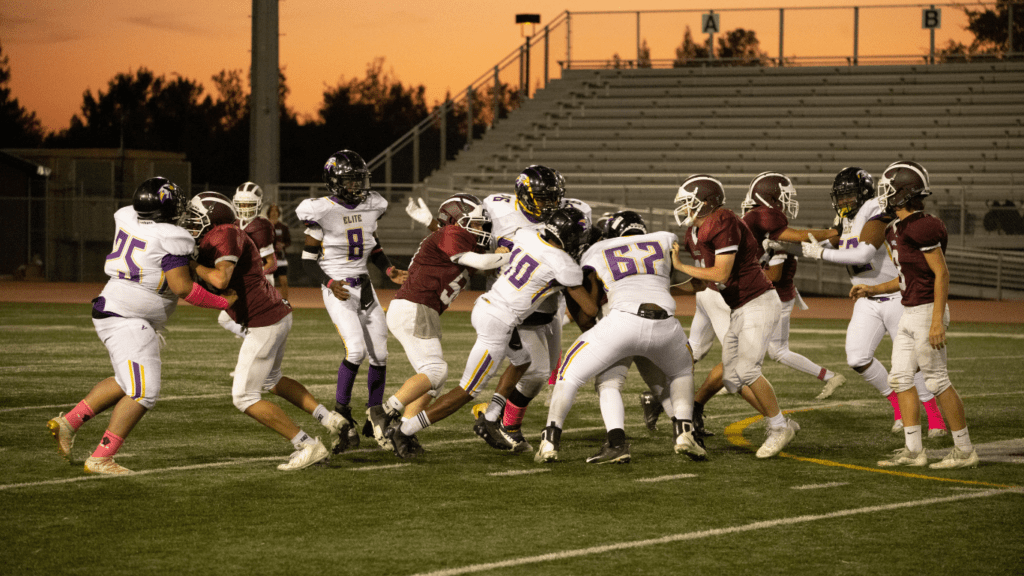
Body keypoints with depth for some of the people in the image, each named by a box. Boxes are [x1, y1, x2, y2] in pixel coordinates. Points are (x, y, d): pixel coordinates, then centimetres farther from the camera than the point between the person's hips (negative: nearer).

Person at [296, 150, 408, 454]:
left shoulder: (371, 207, 5)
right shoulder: (322, 212, -13)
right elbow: (308, 261, -8)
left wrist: (390, 271, 2)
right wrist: (330, 284, -22)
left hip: (364, 288, 6)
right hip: (337, 289, -6)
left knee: (379, 353, 4)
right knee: (355, 349, -22)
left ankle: (375, 418, 20)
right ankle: (342, 417, -8)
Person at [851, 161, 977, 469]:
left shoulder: (920, 228, -18)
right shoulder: (897, 230, 11)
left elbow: (941, 274, -19)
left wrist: (937, 322, -22)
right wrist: (873, 290, 17)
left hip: (926, 312, -10)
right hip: (909, 313, 10)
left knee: (937, 380, -5)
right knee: (901, 378, 9)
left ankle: (965, 451, 3)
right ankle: (913, 450, 13)